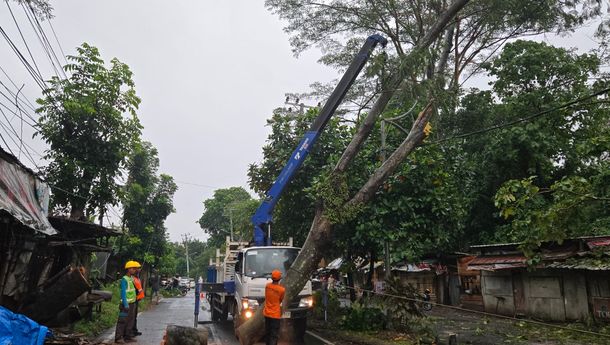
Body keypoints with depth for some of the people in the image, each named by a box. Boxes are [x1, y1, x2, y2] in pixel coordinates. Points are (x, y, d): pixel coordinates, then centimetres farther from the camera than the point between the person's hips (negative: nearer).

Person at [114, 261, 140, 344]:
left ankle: (128, 336, 22)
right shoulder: (124, 279, -12)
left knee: (130, 321, 13)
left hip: (132, 303, 9)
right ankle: (118, 338, 3)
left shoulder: (132, 278, 11)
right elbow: (123, 293, -17)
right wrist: (125, 304, -20)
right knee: (123, 321, -4)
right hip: (127, 304, -8)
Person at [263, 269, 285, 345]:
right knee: (274, 335, 0)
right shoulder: (282, 289, -18)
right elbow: (280, 300, 0)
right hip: (275, 315, -5)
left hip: (267, 313, 5)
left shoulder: (267, 286, -6)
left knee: (268, 333, 20)